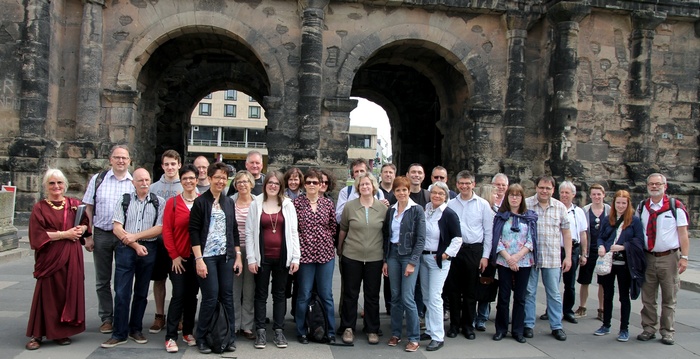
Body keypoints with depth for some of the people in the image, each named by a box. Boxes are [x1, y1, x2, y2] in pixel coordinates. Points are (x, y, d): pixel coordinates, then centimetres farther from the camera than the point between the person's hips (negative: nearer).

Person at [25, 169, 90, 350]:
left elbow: (85, 223, 18)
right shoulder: (39, 208, -1)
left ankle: (62, 331, 16)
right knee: (48, 294, -2)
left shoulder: (74, 204, 9)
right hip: (50, 257, -3)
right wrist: (64, 234, -13)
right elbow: (38, 235, -9)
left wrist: (81, 229, -5)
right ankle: (37, 334, 9)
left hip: (72, 257, 3)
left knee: (69, 292, 3)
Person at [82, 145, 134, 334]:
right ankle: (106, 318, 20)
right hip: (101, 234, 1)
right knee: (102, 280, 9)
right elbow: (89, 208, 4)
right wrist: (88, 236, -2)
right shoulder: (98, 179, 2)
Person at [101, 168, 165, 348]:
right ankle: (119, 334, 8)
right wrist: (136, 245, -10)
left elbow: (160, 228, -6)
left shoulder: (159, 202, 2)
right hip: (125, 249, 0)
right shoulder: (124, 200, 4)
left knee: (141, 293, 11)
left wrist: (135, 236, -11)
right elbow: (117, 228, -2)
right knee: (121, 292, -1)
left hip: (148, 250, 0)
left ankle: (136, 329, 23)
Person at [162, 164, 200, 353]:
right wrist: (174, 255, -6)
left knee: (192, 295, 10)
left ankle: (188, 332, 24)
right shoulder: (173, 202, -1)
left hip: (197, 256, 2)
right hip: (179, 257, -1)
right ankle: (171, 337, 5)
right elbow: (166, 230, -2)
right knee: (178, 295, -3)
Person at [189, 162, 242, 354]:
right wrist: (199, 259, -14)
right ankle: (202, 339, 11)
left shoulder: (229, 202, 12)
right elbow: (194, 231, -8)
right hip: (207, 256, -4)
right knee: (210, 297, -5)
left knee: (227, 296, 5)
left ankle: (229, 338, 14)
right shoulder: (200, 202, -4)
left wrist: (238, 256, 9)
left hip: (226, 256, 5)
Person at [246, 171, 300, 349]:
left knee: (279, 294, 9)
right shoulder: (256, 204, 0)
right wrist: (251, 258, -7)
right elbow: (249, 232, -1)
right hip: (262, 257, -1)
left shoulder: (288, 205, 3)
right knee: (261, 294, 7)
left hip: (282, 257, 1)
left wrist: (295, 258, -3)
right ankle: (260, 331, 15)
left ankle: (279, 331, 18)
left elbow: (293, 232, 3)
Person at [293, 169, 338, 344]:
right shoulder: (297, 202, -1)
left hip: (326, 253, 2)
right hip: (304, 253, -2)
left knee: (326, 295, 9)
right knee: (304, 295, 7)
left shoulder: (328, 203, 5)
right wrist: (302, 239, -5)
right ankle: (301, 332, 20)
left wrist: (325, 238, 1)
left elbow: (333, 227, 11)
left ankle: (331, 332, 19)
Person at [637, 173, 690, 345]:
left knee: (669, 298, 5)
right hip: (648, 258, 3)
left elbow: (683, 233, -4)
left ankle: (667, 332, 15)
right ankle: (649, 329, 19)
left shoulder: (676, 206, -3)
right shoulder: (642, 208, 7)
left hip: (669, 258, -3)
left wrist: (684, 257, -9)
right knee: (648, 298, 8)